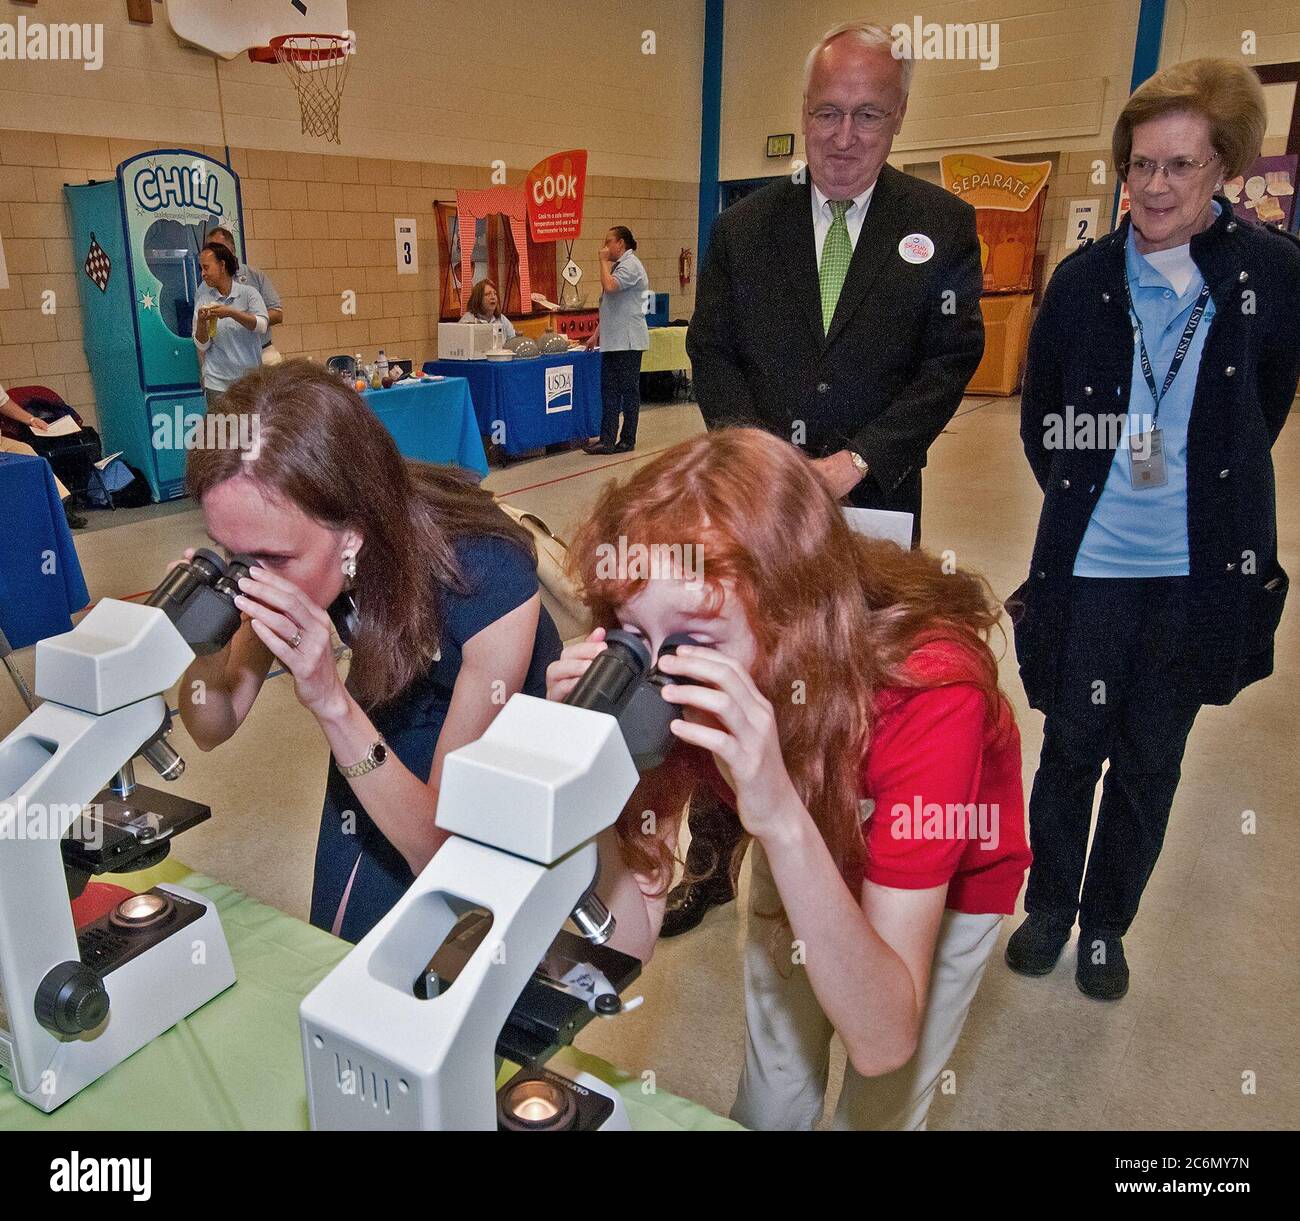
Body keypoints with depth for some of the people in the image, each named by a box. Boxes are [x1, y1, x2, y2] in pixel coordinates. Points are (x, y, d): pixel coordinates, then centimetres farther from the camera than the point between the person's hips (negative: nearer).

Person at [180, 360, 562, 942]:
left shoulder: (488, 584, -38)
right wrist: (203, 645, -31)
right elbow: (213, 730, -9)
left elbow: (442, 843, -31)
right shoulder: (290, 550, -23)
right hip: (374, 736, 4)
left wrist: (331, 701, -44)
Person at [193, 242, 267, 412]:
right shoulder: (204, 299, 5)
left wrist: (232, 313, -24)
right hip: (217, 381, 1)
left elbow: (262, 326, -13)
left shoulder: (248, 293, 2)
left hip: (250, 379, -1)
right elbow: (202, 345, 2)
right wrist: (201, 323, -16)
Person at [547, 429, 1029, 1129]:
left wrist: (783, 819, -56)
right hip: (790, 859, 3)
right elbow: (628, 942, -25)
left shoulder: (927, 692, -42)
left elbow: (883, 1042, -41)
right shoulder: (662, 686, -30)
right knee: (771, 1099, 19)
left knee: (878, 1111, 16)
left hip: (947, 883, -2)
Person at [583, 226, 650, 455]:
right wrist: (597, 333, 19)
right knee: (609, 390, 7)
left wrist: (603, 260, -13)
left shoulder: (631, 265, -11)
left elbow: (609, 286, -29)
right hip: (612, 341, 10)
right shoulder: (617, 265, 20)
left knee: (629, 390, -1)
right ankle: (607, 440, 9)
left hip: (627, 341, -10)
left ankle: (627, 440, 5)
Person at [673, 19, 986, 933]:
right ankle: (708, 864, 26)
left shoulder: (942, 225, 0)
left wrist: (858, 459, -17)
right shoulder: (744, 226, 5)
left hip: (875, 502, -1)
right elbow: (712, 352, 4)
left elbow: (950, 362, -5)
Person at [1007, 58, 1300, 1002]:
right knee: (1072, 747, 10)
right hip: (1090, 566, 0)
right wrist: (1083, 498, 9)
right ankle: (1049, 905, 32)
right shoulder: (1085, 279, -2)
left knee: (1151, 763, 12)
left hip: (1198, 570, 0)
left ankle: (1106, 925, 32)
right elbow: (1040, 419, 9)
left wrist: (1204, 492, 12)